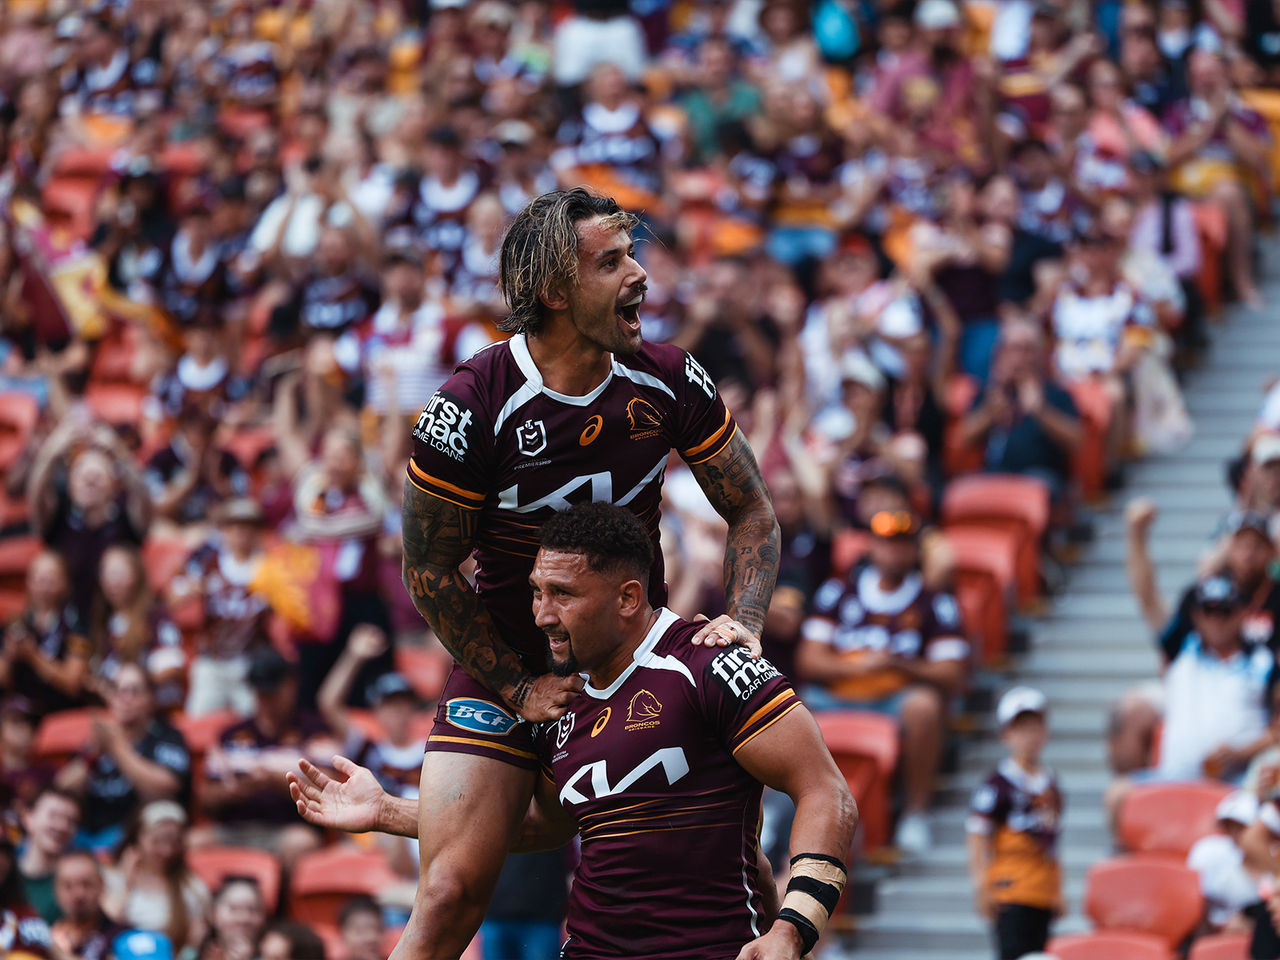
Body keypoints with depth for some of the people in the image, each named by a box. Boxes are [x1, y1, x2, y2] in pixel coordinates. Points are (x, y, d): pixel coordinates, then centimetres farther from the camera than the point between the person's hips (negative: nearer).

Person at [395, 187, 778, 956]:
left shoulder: (668, 381, -7)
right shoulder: (474, 405, -19)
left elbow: (752, 511, 6)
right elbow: (430, 570, -9)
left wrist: (744, 620, -11)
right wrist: (519, 689, -10)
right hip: (506, 664, -3)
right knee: (451, 894, -13)